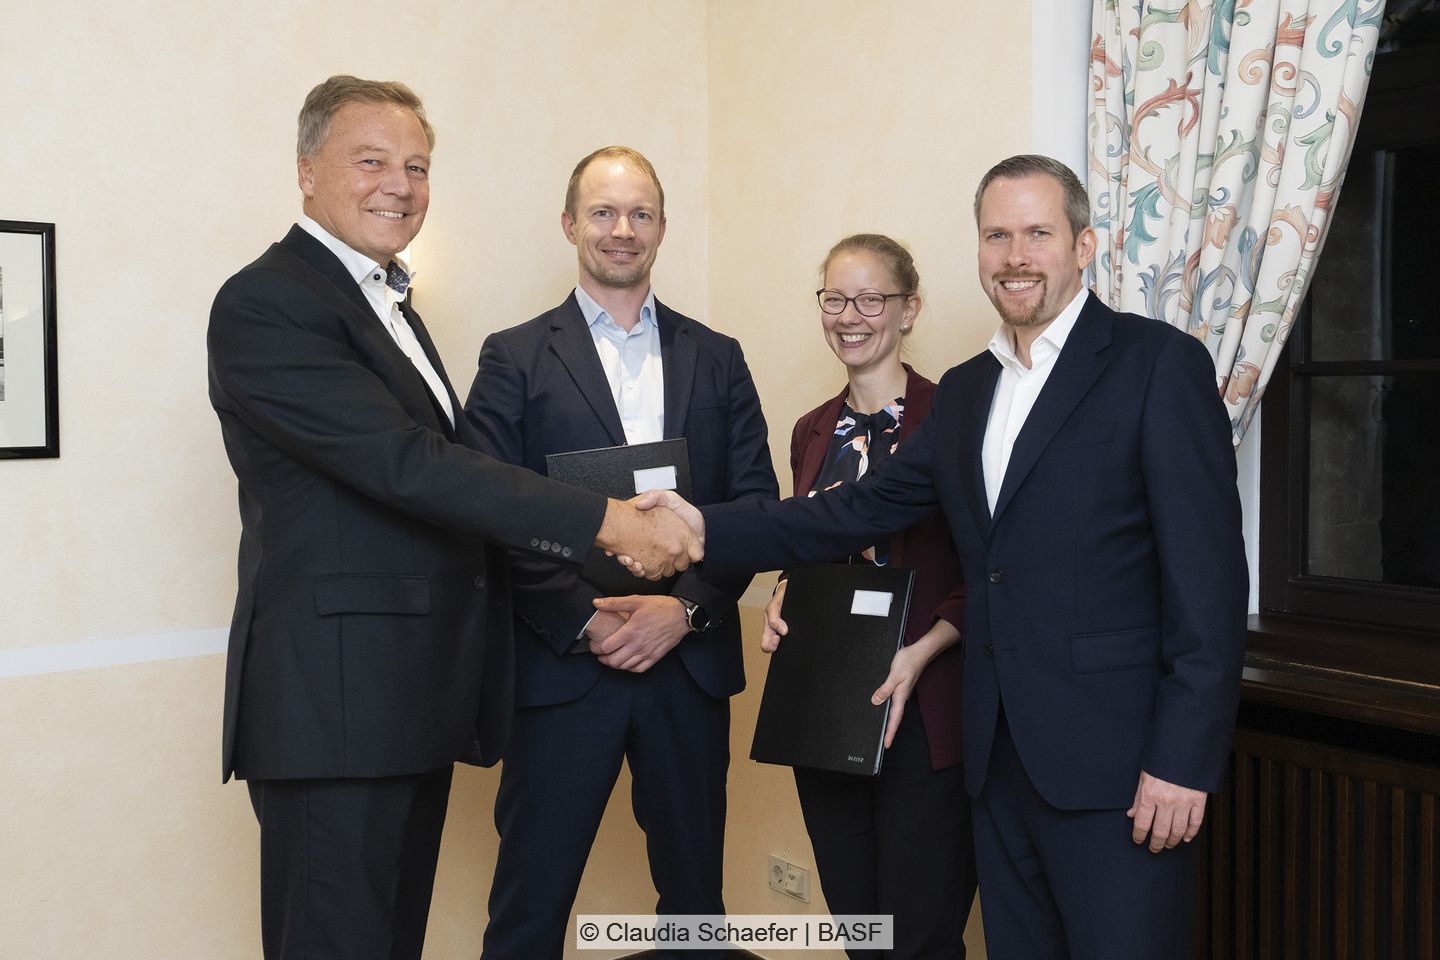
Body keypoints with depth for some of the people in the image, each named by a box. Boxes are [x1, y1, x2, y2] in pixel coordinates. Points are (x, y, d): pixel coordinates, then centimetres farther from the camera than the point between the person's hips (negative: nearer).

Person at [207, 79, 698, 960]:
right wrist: (603, 521, -23)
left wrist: (597, 557, 10)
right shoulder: (265, 305, -12)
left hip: (415, 699, 9)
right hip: (334, 700, -9)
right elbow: (405, 462, -22)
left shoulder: (389, 303, 19)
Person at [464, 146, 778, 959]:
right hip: (563, 667, -3)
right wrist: (585, 620, -14)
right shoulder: (515, 358, 3)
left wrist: (687, 606, -10)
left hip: (691, 661, 3)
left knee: (695, 895, 14)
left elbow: (756, 501, 5)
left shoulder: (717, 359, 12)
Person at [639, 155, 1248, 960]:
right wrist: (707, 530, -3)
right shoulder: (965, 390, 14)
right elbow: (860, 512, 8)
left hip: (1118, 764, -6)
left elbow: (1210, 574, -12)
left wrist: (1184, 759, -16)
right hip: (1001, 757, 6)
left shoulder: (1160, 364, -7)